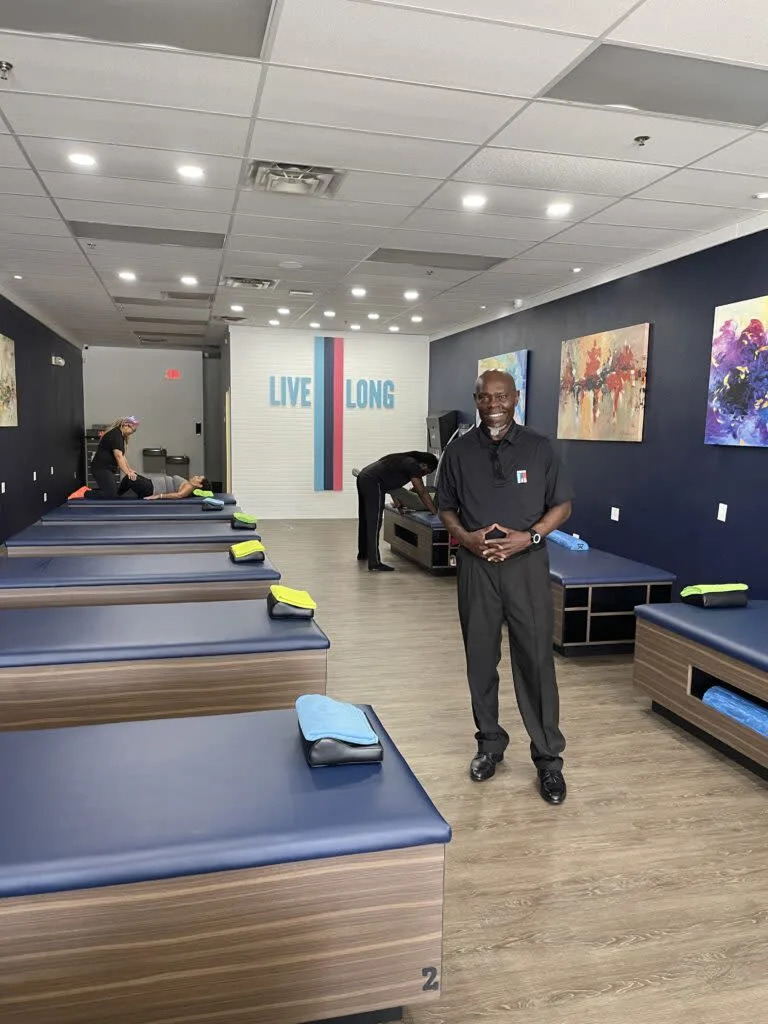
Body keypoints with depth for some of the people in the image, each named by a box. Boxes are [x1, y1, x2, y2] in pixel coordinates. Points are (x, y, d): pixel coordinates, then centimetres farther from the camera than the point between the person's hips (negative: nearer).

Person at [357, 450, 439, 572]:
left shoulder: (406, 460, 21)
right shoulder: (413, 465, -5)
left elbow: (394, 482, 36)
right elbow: (422, 492, -5)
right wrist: (435, 513, 1)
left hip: (363, 477, 10)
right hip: (372, 482, -10)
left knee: (364, 519, 23)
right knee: (374, 523, -9)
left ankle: (363, 553, 38)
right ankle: (374, 564, -10)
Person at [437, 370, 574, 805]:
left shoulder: (539, 447, 0)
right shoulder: (460, 450, 5)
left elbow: (562, 504, 3)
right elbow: (446, 507, 11)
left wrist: (529, 537, -12)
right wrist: (465, 536, -9)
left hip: (526, 562, -2)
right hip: (476, 563, 2)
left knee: (536, 659, 0)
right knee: (481, 658, 9)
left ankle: (549, 756, 12)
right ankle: (490, 743, 27)